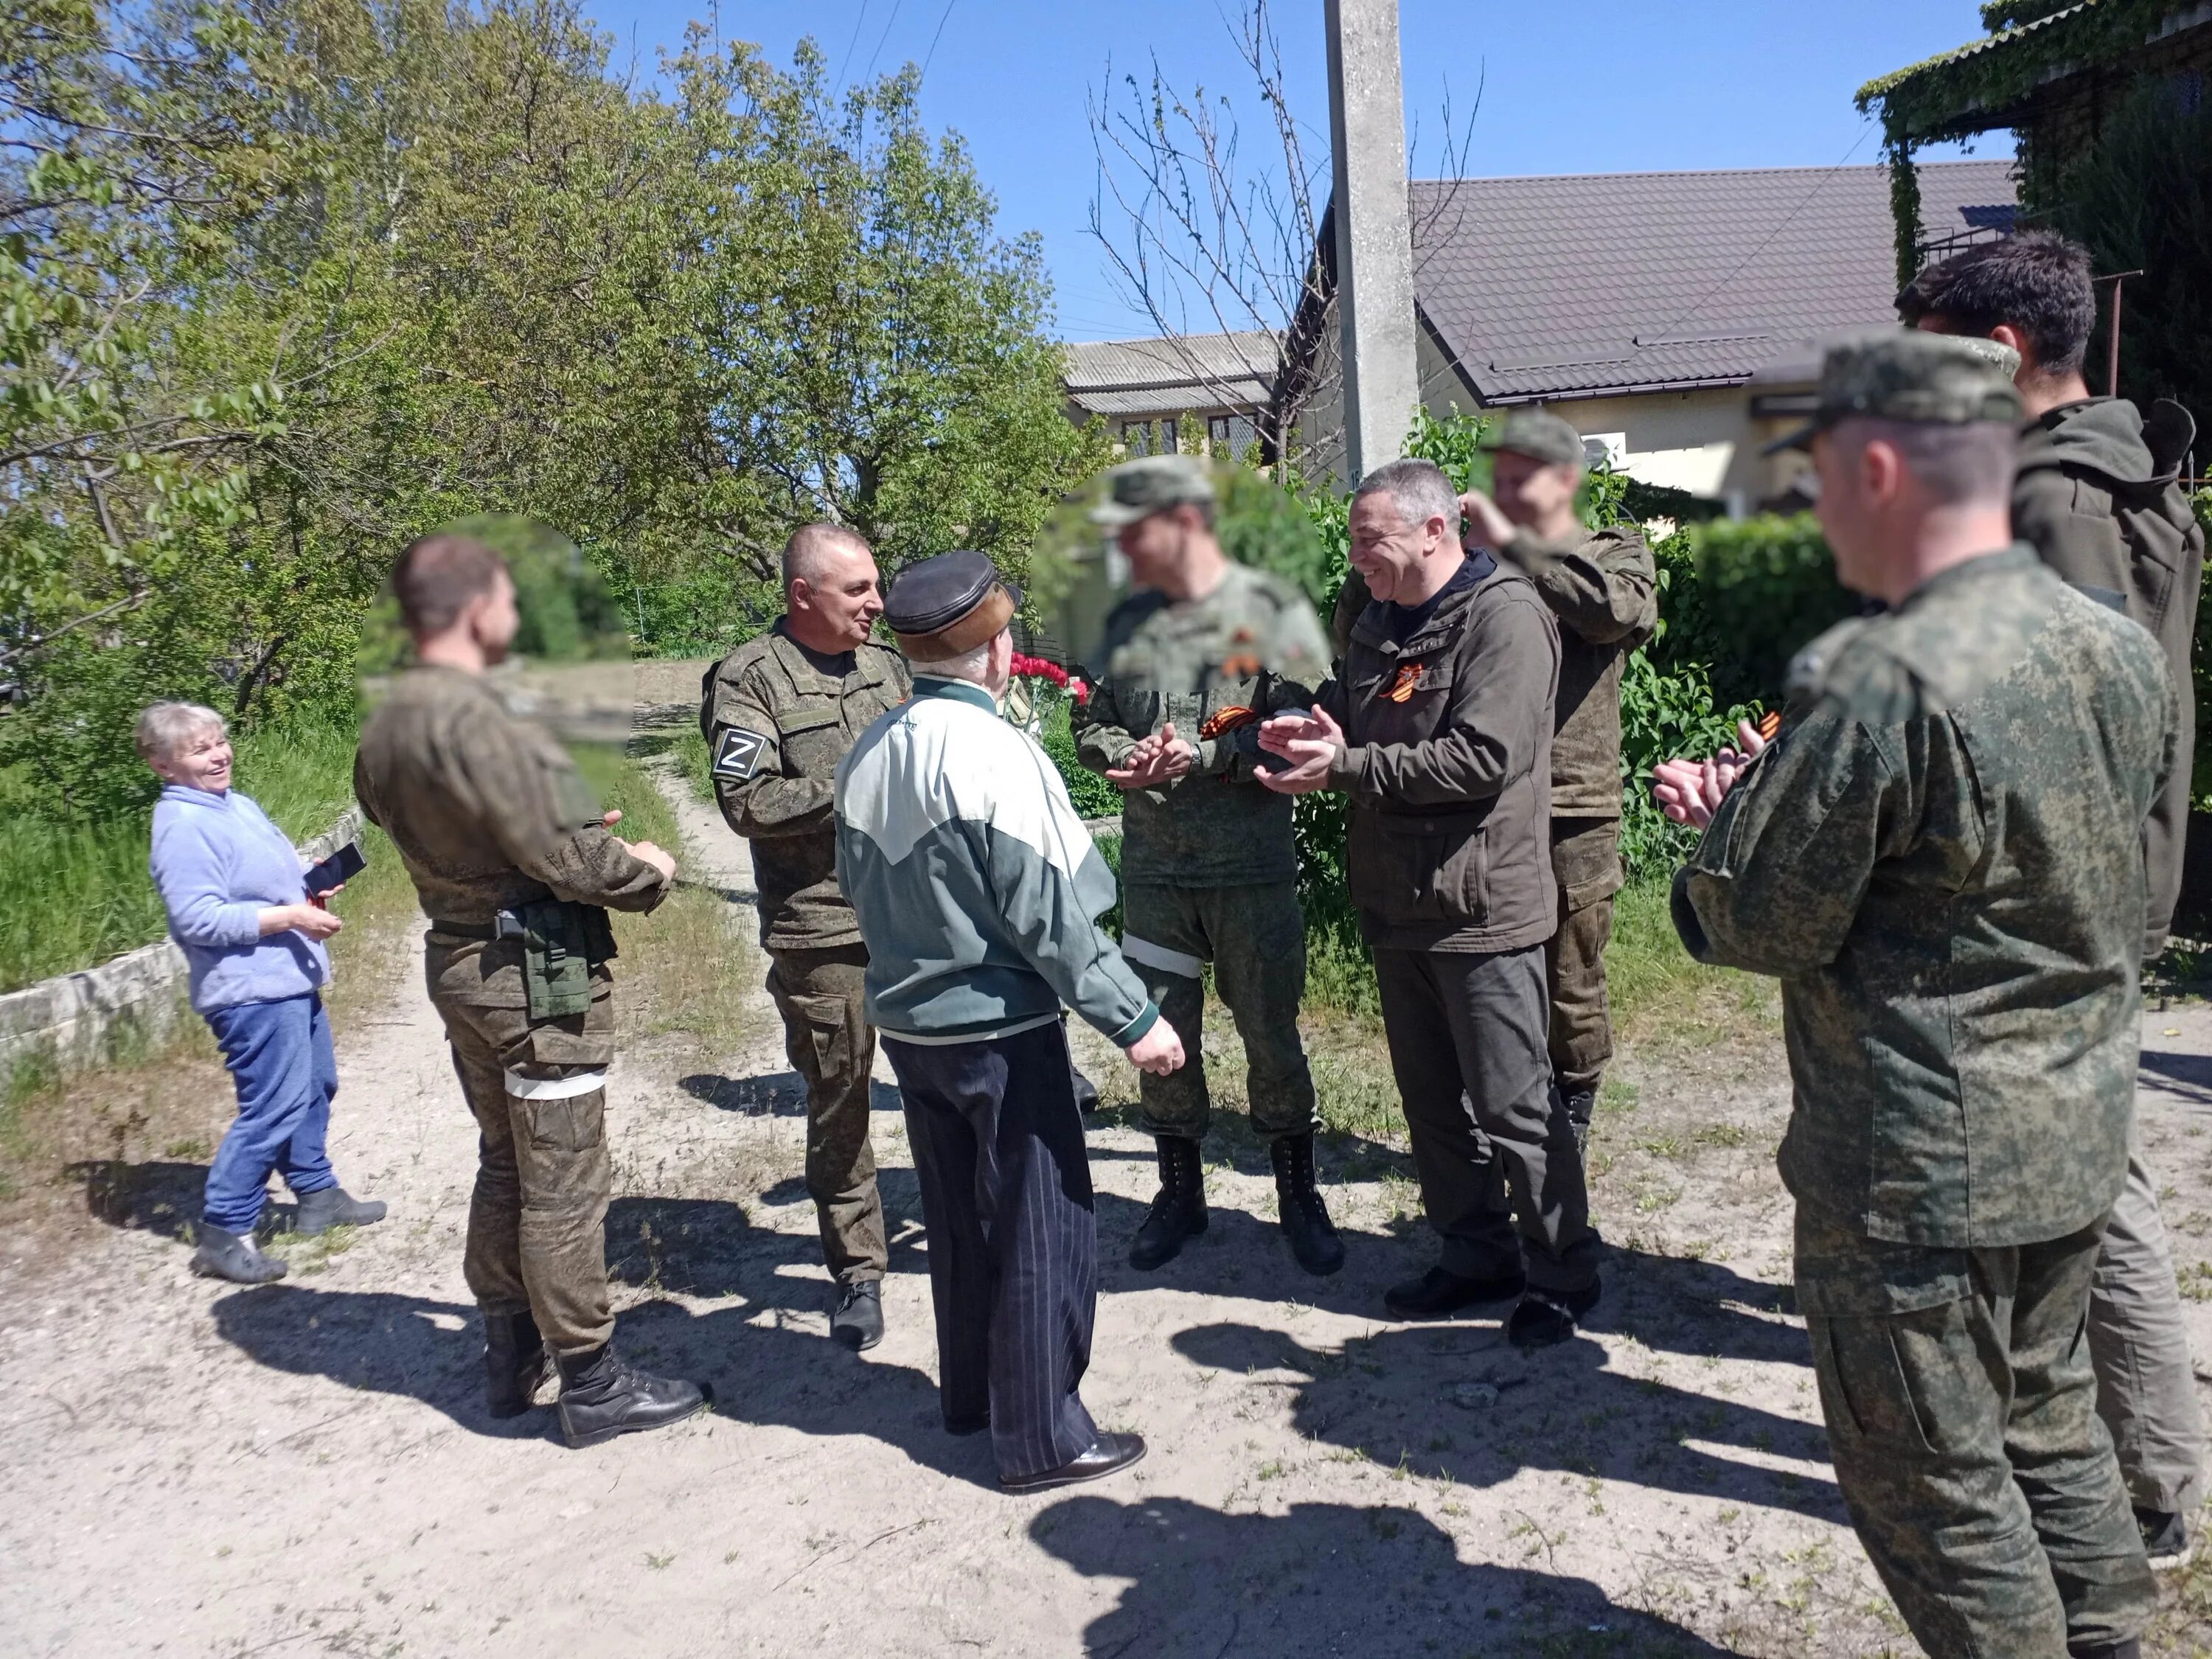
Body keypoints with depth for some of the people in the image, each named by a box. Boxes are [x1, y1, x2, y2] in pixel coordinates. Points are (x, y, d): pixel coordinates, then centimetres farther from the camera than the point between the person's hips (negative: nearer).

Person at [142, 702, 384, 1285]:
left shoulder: (237, 804, 12)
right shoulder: (183, 827, -18)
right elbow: (200, 919, -25)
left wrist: (309, 887, 5)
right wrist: (290, 916, -23)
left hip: (291, 980, 10)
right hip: (253, 990, -10)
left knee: (315, 1089, 21)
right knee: (273, 1109, -9)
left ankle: (318, 1194, 36)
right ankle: (223, 1234, 1)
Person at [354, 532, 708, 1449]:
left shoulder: (384, 729, 7)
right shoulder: (472, 720, -23)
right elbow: (566, 857, -23)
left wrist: (578, 833, 11)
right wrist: (647, 868, -4)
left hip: (459, 955, 10)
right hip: (537, 971, -9)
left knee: (505, 1167, 22)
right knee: (565, 1185, 2)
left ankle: (509, 1356, 35)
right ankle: (593, 1384, 15)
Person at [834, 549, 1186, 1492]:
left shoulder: (869, 753, 2)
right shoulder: (993, 754, -21)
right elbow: (1048, 914, -22)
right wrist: (1133, 1021, -16)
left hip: (908, 1021, 8)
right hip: (999, 1028, -7)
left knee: (958, 1217, 21)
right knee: (1043, 1229, 6)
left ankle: (970, 1395, 36)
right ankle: (1040, 1438, 15)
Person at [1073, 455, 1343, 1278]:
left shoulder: (1272, 608, -7)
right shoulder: (1129, 619, 9)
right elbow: (1093, 723, 14)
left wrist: (1200, 755, -19)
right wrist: (1127, 757, -8)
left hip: (1254, 868, -4)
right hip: (1152, 868, 4)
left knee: (1272, 1033, 6)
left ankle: (1298, 1196, 25)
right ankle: (1180, 1192, 30)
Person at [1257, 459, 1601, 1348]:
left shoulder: (1503, 615, -14)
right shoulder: (1379, 623, 14)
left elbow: (1483, 758, -24)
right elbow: (1353, 715, 23)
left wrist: (1346, 766, -22)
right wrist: (1318, 731, -1)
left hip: (1481, 907, -9)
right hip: (1398, 904, 9)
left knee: (1511, 1107, 1)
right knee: (1433, 1100, 17)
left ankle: (1562, 1274, 19)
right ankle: (1477, 1255, 32)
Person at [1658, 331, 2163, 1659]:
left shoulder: (1876, 680, -26)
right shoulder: (2126, 651, 1)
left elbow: (1764, 923, -19)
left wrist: (1737, 814, 2)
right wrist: (1773, 803, 11)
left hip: (1919, 1163, -8)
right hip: (2080, 1135, 9)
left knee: (1935, 1475, 11)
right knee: (2049, 1423, 26)